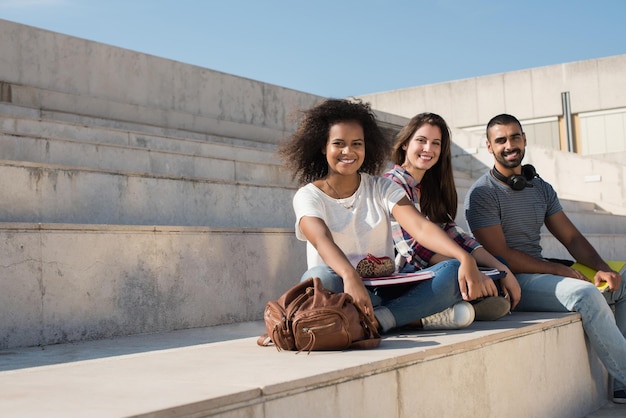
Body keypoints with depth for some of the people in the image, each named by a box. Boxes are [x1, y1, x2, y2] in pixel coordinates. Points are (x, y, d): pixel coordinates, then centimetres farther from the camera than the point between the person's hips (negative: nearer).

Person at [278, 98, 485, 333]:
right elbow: (322, 240, -22)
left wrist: (465, 258, -28)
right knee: (320, 278, -37)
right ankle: (415, 315, -29)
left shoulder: (382, 189, 9)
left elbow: (421, 227, -9)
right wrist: (350, 277, -44)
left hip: (385, 292, 3)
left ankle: (378, 320, -35)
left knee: (453, 271, -20)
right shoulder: (308, 196, 0)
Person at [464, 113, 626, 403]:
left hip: (541, 274, 8)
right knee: (585, 293, -29)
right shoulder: (482, 193, -9)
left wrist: (602, 268, -8)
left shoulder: (541, 189, 13)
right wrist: (559, 270, -16)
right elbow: (500, 255, -15)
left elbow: (572, 238, 10)